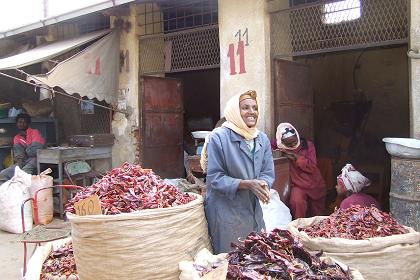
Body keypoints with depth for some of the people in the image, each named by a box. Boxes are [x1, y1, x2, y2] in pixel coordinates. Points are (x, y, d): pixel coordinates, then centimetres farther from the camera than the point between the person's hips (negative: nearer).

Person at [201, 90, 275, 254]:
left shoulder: (263, 139, 6)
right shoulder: (218, 137, -13)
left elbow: (268, 172, 5)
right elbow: (214, 178, -15)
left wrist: (263, 185, -18)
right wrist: (247, 184, -24)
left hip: (254, 211, 6)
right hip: (225, 212, -6)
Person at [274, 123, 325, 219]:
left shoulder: (308, 145, -8)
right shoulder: (283, 147, -6)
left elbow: (311, 167, -15)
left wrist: (296, 157, -23)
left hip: (315, 185, 1)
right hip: (298, 186, -1)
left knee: (318, 215, 12)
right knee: (296, 202, -31)